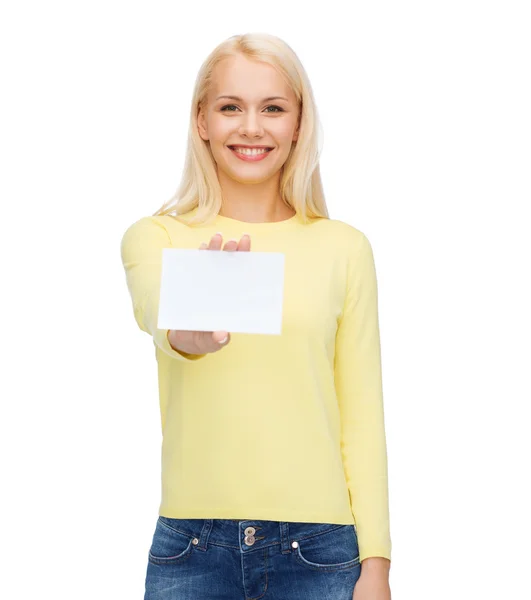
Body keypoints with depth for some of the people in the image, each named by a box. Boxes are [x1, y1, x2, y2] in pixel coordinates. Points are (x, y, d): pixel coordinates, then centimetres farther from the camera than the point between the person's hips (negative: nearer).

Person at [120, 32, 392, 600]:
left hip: (318, 550, 0)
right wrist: (186, 333, -44)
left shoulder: (344, 248, 2)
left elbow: (362, 417, 2)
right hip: (191, 547, 0)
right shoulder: (153, 237, 1)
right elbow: (156, 315, -22)